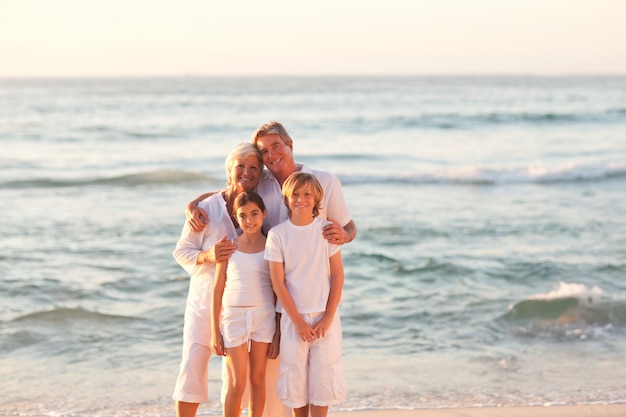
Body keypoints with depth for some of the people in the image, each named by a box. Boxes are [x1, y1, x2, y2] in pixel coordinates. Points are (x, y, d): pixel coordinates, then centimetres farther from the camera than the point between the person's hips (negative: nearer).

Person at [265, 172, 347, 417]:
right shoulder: (277, 234, -4)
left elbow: (337, 276, -1)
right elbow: (278, 282, -4)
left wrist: (328, 318, -7)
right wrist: (298, 322, -8)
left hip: (324, 316, 0)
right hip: (292, 316, 0)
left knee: (323, 376, 1)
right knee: (295, 375, 4)